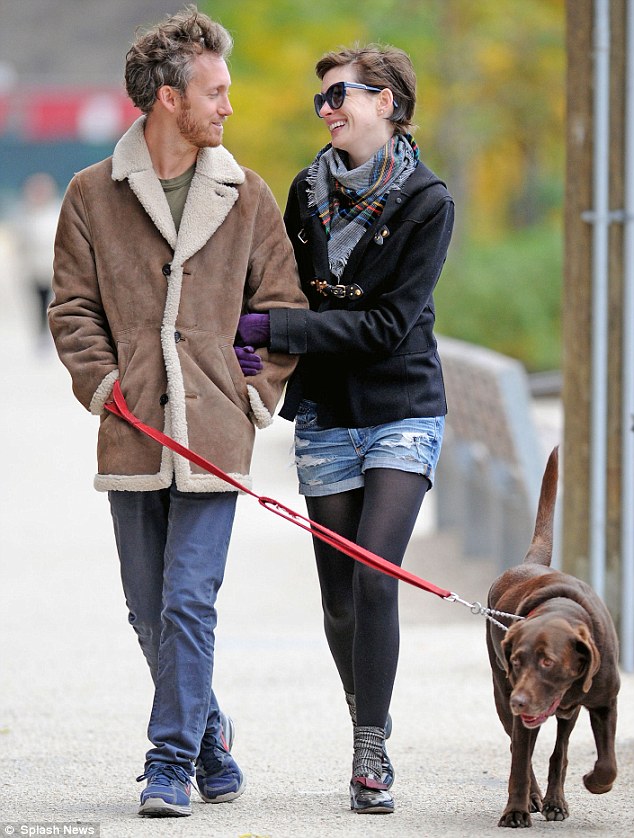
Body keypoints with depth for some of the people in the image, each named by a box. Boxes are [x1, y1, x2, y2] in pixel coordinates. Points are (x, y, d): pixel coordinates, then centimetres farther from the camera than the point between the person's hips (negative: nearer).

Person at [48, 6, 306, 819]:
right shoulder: (93, 195, 4)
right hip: (133, 438, 1)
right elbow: (72, 307, 7)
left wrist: (253, 396, 2)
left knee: (188, 603, -9)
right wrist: (103, 385, -5)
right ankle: (209, 739, 25)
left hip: (212, 437, -1)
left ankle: (172, 762, -4)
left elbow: (282, 308, 11)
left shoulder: (247, 198, 7)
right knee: (150, 613, 8)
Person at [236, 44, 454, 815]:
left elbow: (389, 323, -16)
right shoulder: (309, 191, 5)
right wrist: (256, 346, -7)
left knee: (375, 574, -18)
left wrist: (275, 329, -20)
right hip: (326, 417, 4)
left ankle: (371, 754, -12)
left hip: (402, 412, -4)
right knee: (339, 593, 5)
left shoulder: (426, 202, -9)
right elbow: (287, 291, 15)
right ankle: (369, 736, 24)